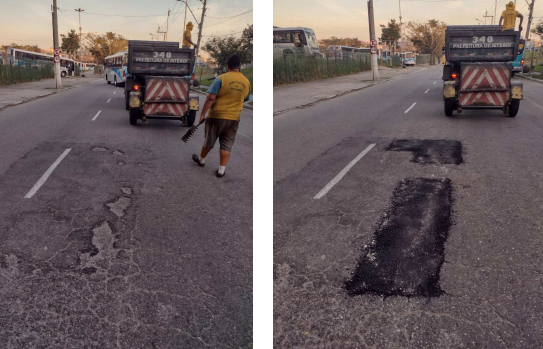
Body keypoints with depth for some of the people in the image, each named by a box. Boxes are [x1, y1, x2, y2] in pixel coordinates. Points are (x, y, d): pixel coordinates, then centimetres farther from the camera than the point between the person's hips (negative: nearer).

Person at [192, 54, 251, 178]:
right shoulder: (246, 82, 0)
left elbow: (210, 98, -18)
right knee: (227, 144, 10)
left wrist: (203, 113, -11)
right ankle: (221, 170, 10)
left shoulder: (221, 79, -14)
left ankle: (201, 159, 38)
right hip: (234, 118, 3)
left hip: (216, 116, -2)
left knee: (209, 140, 16)